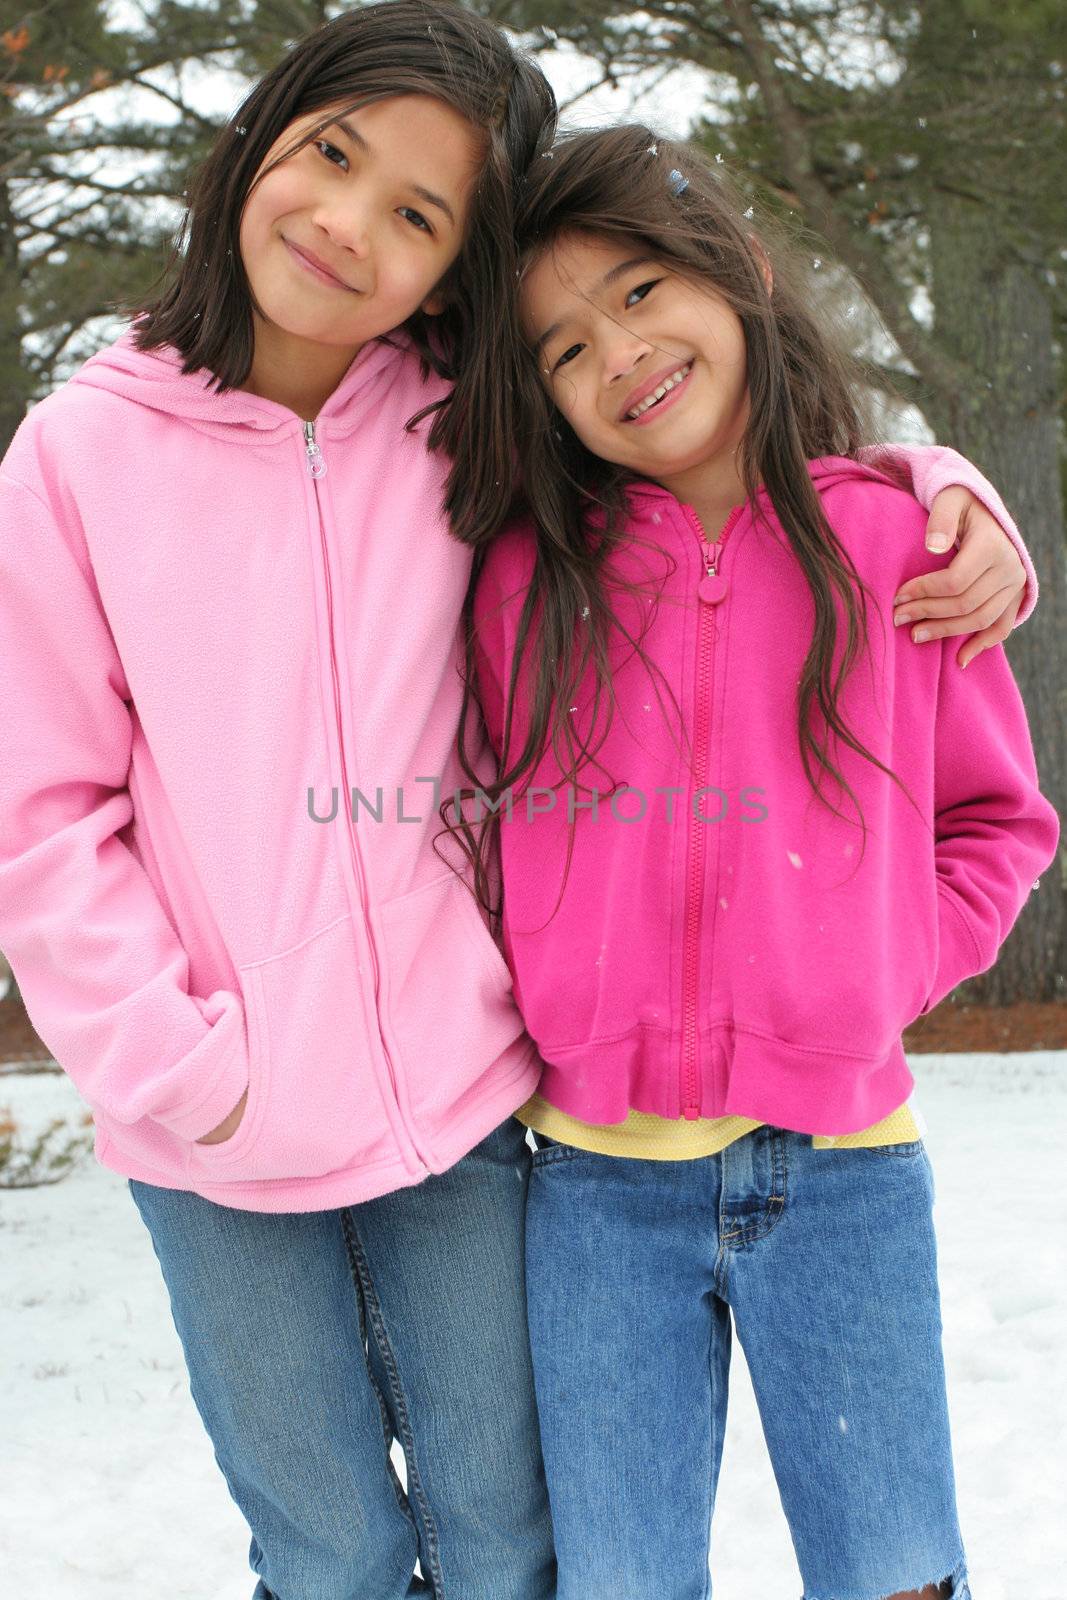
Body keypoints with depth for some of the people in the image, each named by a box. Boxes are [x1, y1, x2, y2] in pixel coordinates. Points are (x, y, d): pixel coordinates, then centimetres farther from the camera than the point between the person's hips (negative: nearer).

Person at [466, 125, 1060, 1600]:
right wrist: (544, 997, 1)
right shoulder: (527, 578, 1)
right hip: (599, 1182, 1)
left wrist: (878, 977, -5)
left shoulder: (890, 544, -1)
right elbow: (477, 820, 13)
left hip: (841, 1169, 0)